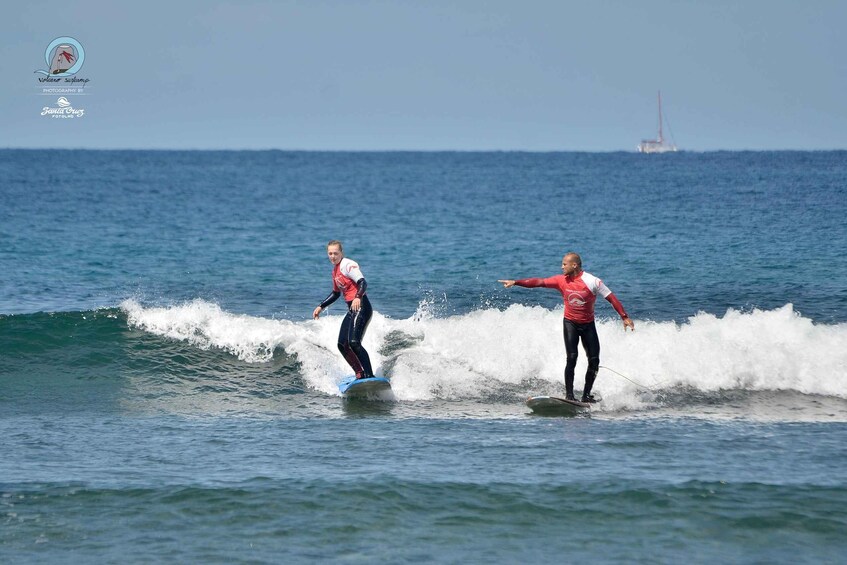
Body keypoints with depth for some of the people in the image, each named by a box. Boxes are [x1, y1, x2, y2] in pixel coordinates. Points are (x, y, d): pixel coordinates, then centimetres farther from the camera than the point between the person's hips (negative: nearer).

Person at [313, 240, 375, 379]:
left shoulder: (348, 265, -10)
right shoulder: (335, 270, 18)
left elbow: (363, 283, -24)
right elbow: (336, 293, 32)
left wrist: (358, 297, -42)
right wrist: (321, 307, 30)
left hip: (361, 307, -10)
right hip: (351, 310, 10)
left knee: (354, 342, -22)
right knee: (342, 344, 7)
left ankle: (370, 376, -24)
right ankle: (360, 374, 11)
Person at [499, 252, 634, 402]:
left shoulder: (592, 282, -16)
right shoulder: (561, 280, -8)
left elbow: (611, 298, -13)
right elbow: (538, 282, -8)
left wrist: (624, 317, -17)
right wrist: (515, 282, -14)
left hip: (588, 324, 0)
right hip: (570, 323, 0)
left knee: (594, 361, -2)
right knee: (571, 358, -14)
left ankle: (586, 395, 11)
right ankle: (569, 395, -13)